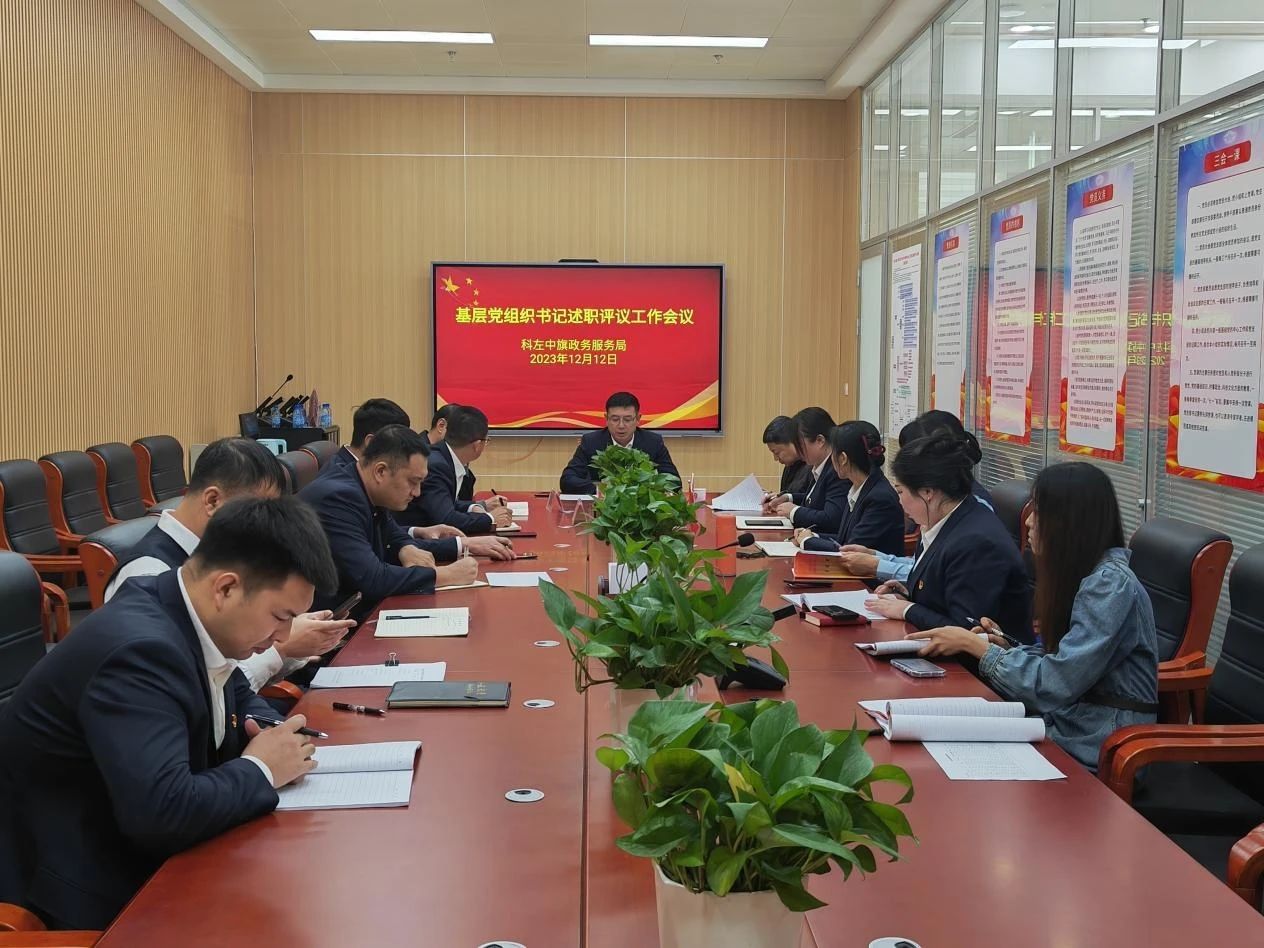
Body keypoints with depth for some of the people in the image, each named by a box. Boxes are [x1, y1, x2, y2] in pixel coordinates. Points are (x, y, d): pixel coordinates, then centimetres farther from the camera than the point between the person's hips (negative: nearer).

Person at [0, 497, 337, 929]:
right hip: (87, 882, -8)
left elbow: (238, 696, 15)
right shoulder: (140, 651, -28)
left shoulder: (185, 612, -3)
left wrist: (273, 734, -6)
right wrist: (260, 770, -21)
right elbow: (162, 813, -36)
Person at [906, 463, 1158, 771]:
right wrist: (1006, 647, -4)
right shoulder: (1083, 575, 10)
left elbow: (1056, 685, -21)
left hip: (1092, 754, -8)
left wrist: (975, 645, -11)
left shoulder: (1111, 585, -18)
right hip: (1064, 723, 8)